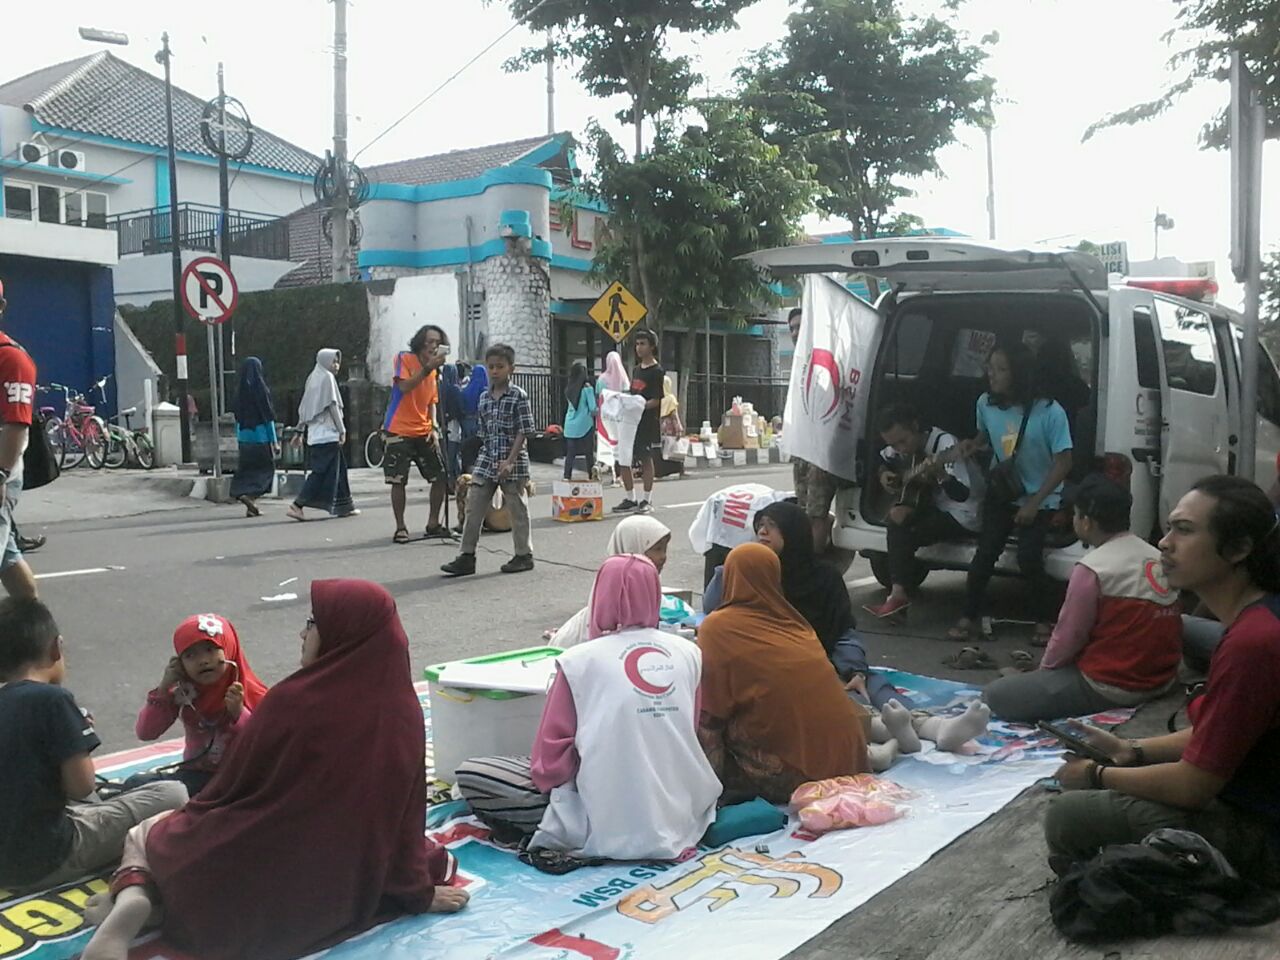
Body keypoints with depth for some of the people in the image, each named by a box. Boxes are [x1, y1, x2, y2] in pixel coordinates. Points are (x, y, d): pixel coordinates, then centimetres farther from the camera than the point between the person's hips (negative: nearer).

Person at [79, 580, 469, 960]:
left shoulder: (293, 699, -19)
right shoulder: (405, 712, -10)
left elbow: (234, 784, -4)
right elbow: (403, 815, -3)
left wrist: (186, 818, 16)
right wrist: (420, 890, 11)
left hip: (252, 887, -3)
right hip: (336, 893, 3)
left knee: (145, 835, 24)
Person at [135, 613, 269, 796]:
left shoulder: (252, 695, -10)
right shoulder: (182, 692, -3)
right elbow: (144, 733, -7)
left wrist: (239, 713, -29)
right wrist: (164, 688, -16)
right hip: (197, 773, 2)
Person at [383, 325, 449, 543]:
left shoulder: (435, 370, 11)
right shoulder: (404, 358, -6)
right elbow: (404, 387, -22)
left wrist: (433, 428, 4)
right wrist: (428, 367, -27)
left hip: (424, 433, 6)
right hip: (399, 432, -6)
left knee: (440, 477, 2)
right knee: (398, 481, -4)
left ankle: (433, 523, 15)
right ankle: (400, 528, 7)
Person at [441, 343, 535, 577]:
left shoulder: (519, 396, -8)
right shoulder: (484, 398, 10)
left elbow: (524, 431, -12)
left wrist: (509, 461, -18)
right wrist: (488, 457, 12)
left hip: (513, 463, -6)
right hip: (486, 461, 6)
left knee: (517, 509, 4)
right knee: (473, 507, 3)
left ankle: (524, 555, 17)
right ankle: (467, 556, 9)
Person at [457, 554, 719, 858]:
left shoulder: (580, 660, -10)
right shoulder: (689, 653, 1)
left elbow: (550, 757, -7)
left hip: (608, 829, -5)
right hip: (685, 818, 5)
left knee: (472, 775, 2)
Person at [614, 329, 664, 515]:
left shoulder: (656, 371, -7)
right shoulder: (636, 369, 16)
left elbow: (656, 400, -13)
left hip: (648, 421, -7)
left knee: (646, 459, 0)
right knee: (623, 459, 6)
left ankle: (646, 500, 9)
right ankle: (630, 499, 16)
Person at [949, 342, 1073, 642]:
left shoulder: (1049, 412, -22)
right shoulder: (985, 403, -8)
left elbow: (1063, 462, -17)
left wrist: (1034, 502, -20)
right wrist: (973, 444, -10)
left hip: (1040, 499, -3)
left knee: (1028, 558, -14)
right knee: (986, 552, -9)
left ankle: (1044, 621, 7)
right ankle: (970, 619, -2)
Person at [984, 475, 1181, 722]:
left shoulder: (1092, 569, -18)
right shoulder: (1159, 558, 4)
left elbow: (1068, 637, -11)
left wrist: (1044, 669, 10)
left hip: (1111, 687, -8)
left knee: (994, 696, -6)